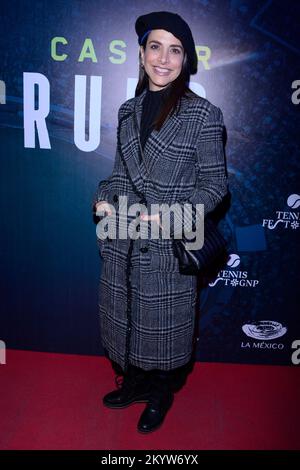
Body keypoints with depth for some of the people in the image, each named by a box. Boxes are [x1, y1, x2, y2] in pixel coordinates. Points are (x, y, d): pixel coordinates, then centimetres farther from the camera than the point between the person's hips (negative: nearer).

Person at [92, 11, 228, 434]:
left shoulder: (202, 114, -9)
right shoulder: (129, 110, 7)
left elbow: (214, 184, -7)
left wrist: (168, 216, -20)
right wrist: (105, 198, -5)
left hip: (169, 244, -5)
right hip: (123, 240, 5)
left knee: (163, 321, 12)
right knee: (125, 316, 18)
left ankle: (161, 396, 38)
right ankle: (135, 382, 44)